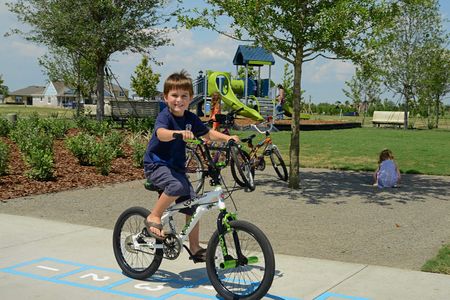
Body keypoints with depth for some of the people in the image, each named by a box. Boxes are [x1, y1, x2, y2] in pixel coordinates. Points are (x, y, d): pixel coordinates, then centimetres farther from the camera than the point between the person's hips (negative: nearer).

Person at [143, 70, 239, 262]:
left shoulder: (190, 118, 2)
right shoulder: (165, 116, -18)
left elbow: (208, 133, 11)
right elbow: (161, 133, -40)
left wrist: (227, 137, -6)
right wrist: (179, 133, -60)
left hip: (176, 167, 7)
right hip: (156, 164, -7)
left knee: (192, 205, 2)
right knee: (177, 186, -36)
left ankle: (195, 248, 15)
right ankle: (153, 218, -16)